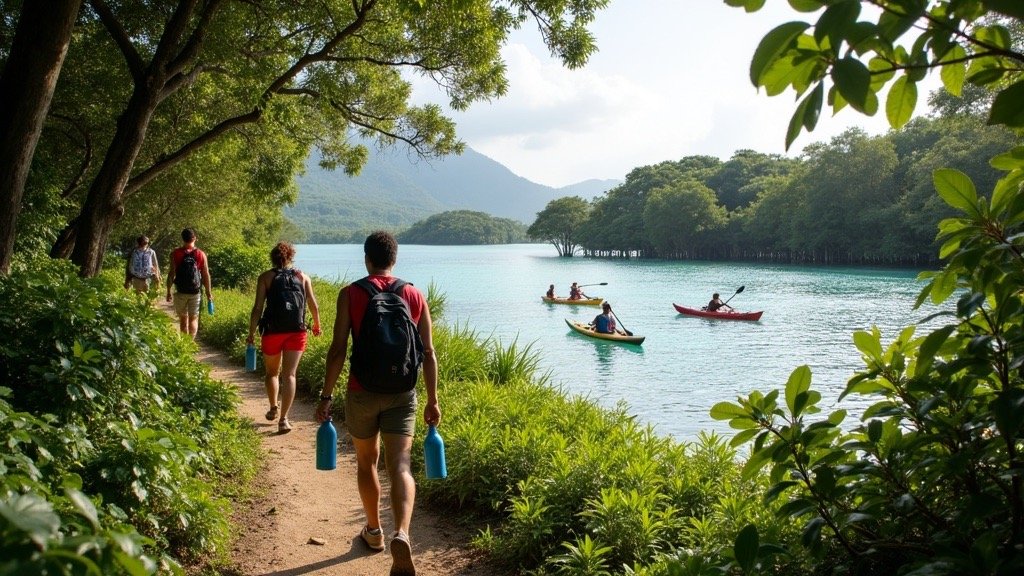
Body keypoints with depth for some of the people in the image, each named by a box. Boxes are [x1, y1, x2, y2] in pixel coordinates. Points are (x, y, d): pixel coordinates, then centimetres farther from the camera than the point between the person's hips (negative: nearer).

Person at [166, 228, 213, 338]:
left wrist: (168, 291, 2)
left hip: (180, 292, 0)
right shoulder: (201, 254, -2)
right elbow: (206, 275, -1)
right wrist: (208, 292, 8)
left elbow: (171, 274, -6)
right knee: (193, 319, 7)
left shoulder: (175, 253, -5)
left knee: (183, 319, 14)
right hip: (195, 292, 0)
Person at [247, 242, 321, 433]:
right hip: (297, 332, 1)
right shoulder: (302, 277, 8)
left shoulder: (265, 277, 2)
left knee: (272, 373, 22)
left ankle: (274, 409, 31)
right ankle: (283, 418, -9)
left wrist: (251, 334, 0)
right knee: (289, 375, 0)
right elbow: (314, 306, 8)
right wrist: (317, 325, 25)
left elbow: (258, 308, -6)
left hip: (272, 331, -1)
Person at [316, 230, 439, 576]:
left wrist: (326, 397, -1)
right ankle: (401, 535, -27)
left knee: (366, 462, 19)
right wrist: (432, 401, 8)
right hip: (402, 394, 1)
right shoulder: (415, 296, 2)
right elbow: (428, 354, 2)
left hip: (362, 392, -1)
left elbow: (337, 350, -9)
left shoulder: (350, 294, -4)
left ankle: (374, 531, 34)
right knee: (399, 465, -4)